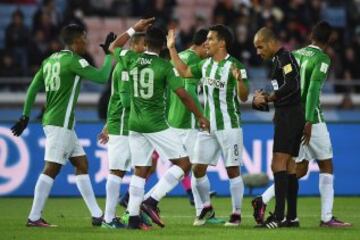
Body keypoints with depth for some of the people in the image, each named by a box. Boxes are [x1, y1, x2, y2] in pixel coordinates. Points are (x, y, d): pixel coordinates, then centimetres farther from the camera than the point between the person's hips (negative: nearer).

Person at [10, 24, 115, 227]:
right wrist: (109, 55, 0)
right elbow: (102, 77, -14)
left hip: (51, 120, 9)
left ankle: (97, 215, 13)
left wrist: (26, 116, 17)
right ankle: (34, 217, -6)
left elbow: (33, 89, 12)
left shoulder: (50, 60, 12)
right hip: (61, 123, -9)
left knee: (82, 164, 12)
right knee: (51, 169, -7)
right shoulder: (73, 61, -12)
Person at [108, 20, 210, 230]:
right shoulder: (165, 66, -10)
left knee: (140, 171, 11)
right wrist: (200, 117, -2)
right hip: (157, 125, -5)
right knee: (183, 164, 1)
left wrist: (135, 28, 26)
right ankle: (152, 201, -11)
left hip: (135, 124, 5)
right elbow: (183, 94, -12)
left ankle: (133, 218, 5)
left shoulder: (131, 59, 1)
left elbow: (114, 47, 22)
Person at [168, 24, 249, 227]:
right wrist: (172, 48, 17)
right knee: (198, 168, 4)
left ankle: (237, 213, 7)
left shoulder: (235, 66, -12)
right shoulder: (206, 64, 9)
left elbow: (244, 97, -16)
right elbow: (184, 71, 20)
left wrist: (239, 79, -35)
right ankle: (206, 208, 22)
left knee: (233, 169, -1)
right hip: (208, 126, 7)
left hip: (229, 125, -6)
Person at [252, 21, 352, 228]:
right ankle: (327, 217, 4)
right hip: (311, 118, -7)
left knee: (300, 169, 13)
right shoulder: (322, 59, -9)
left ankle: (264, 199, -4)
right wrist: (308, 121, -23)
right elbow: (313, 89, -20)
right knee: (326, 166, 6)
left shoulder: (295, 55, 11)